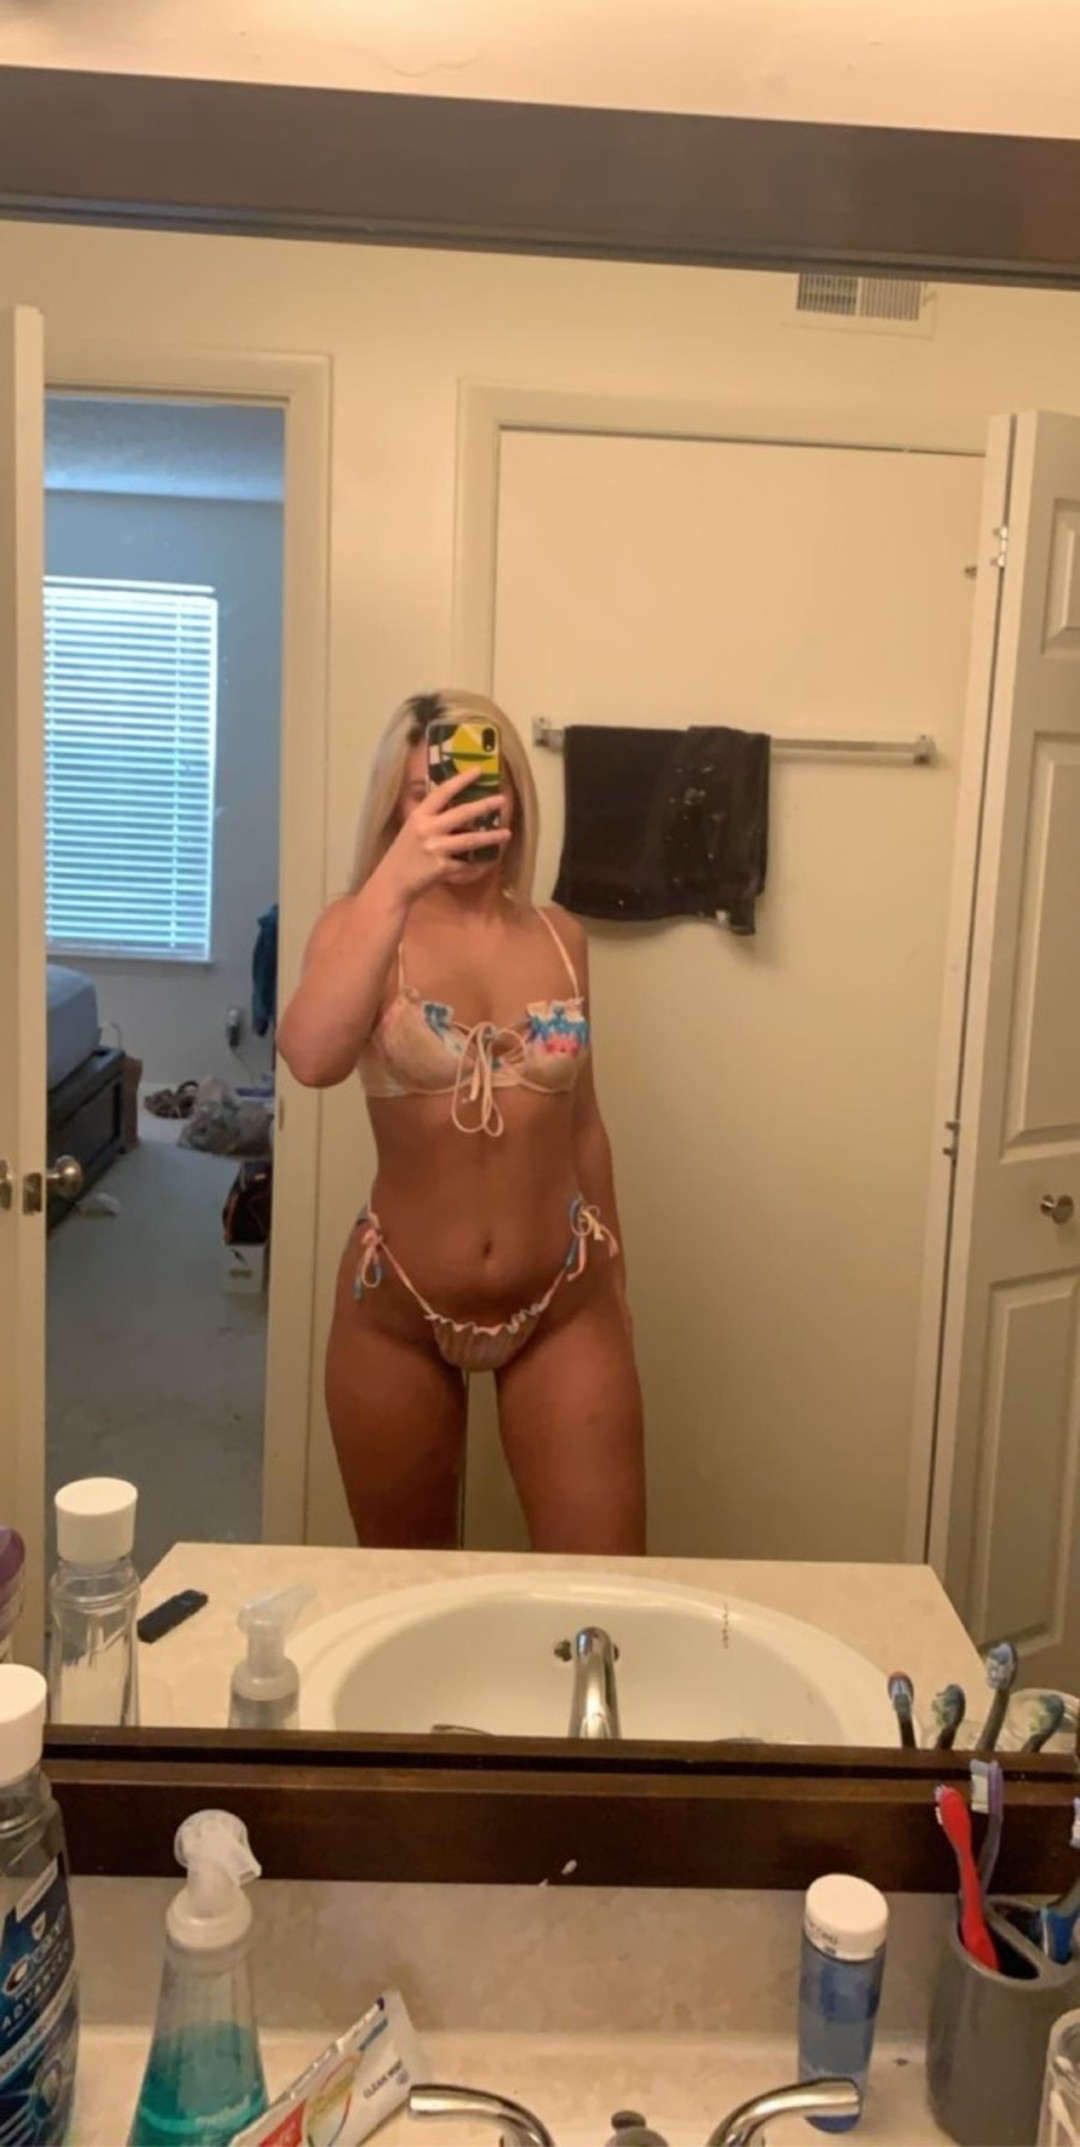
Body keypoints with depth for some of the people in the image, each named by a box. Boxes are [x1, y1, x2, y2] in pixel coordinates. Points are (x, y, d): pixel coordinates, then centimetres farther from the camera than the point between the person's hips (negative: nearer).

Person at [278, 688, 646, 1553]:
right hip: (397, 1311, -1)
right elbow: (311, 1058, -30)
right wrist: (396, 880, -35)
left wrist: (614, 1276, 17)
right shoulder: (362, 925, -8)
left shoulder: (560, 937, 1)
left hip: (562, 1306, 2)